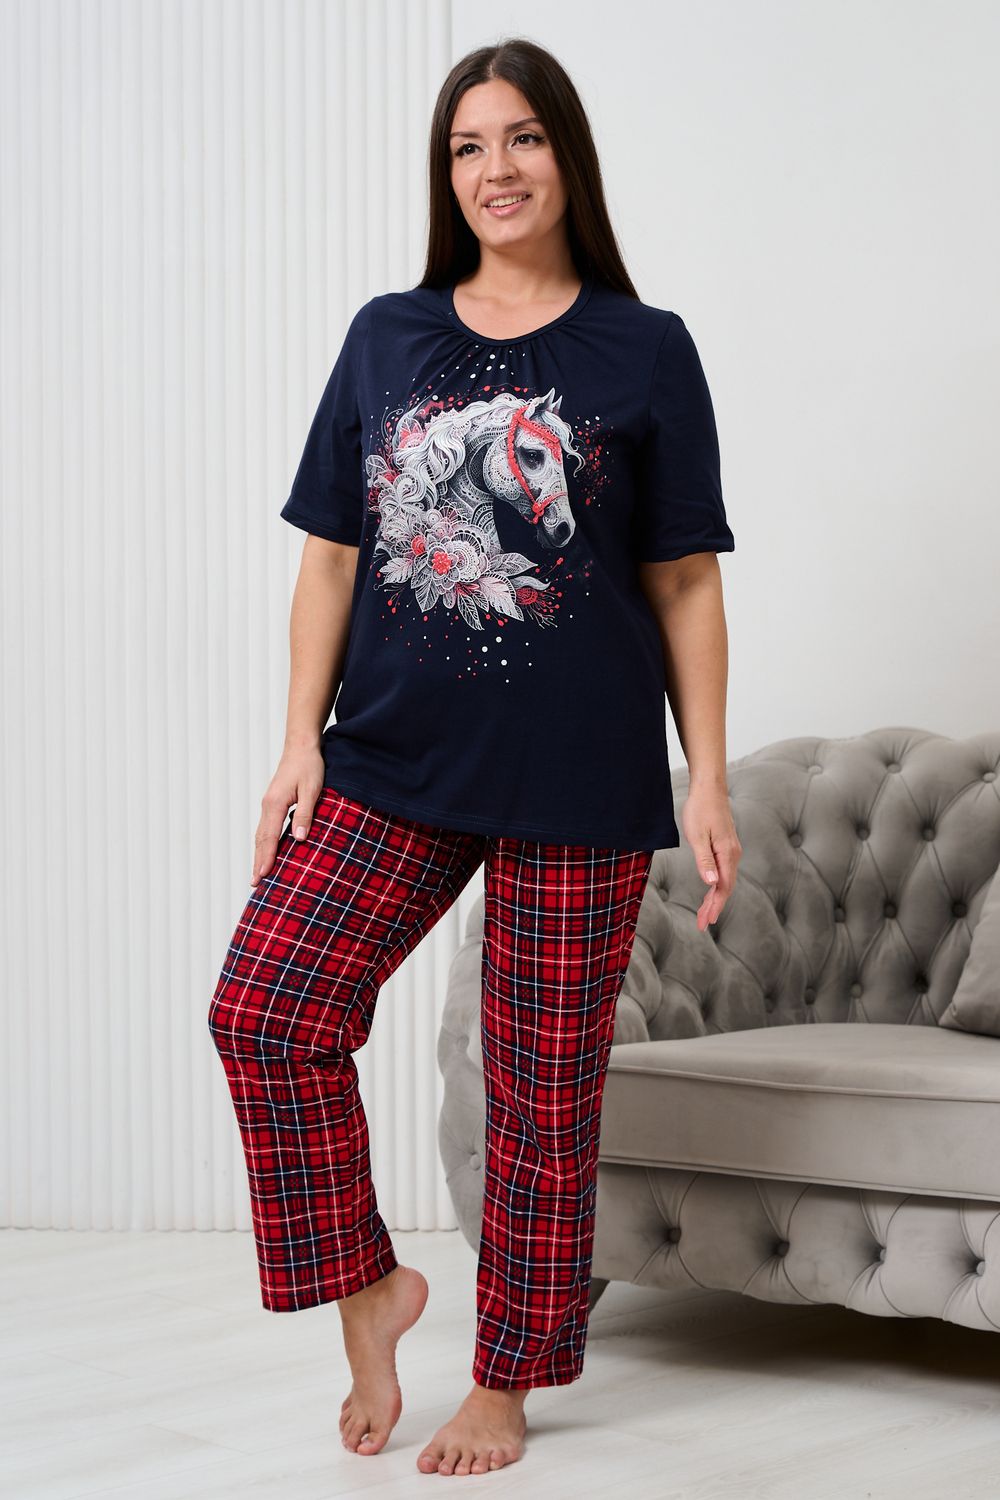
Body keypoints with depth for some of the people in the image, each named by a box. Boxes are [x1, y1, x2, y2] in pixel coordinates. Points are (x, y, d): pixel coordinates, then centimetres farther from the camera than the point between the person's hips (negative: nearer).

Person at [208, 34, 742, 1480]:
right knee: (264, 1011, -8)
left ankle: (507, 1383, 20)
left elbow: (685, 583, 2)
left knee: (542, 1090, 4)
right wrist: (302, 741, 3)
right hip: (393, 764, 3)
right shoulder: (387, 337, 9)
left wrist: (709, 780, -3)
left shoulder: (644, 352, 2)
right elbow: (332, 556, 10)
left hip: (576, 783, -3)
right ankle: (371, 1285, 13)